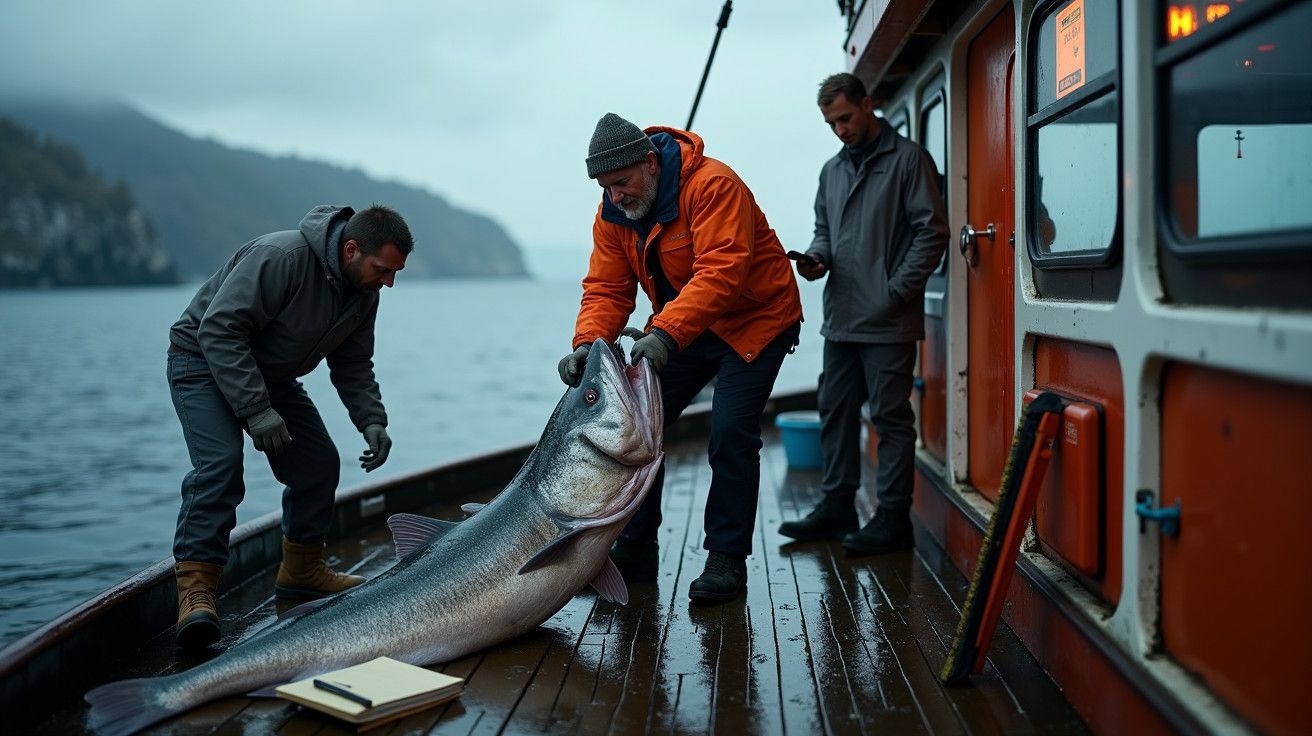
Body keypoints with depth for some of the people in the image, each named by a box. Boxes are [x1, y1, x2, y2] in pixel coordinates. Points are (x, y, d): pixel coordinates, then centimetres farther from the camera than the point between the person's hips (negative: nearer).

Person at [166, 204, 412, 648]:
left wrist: (371, 420, -13)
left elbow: (353, 364, 4)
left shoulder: (363, 294, -7)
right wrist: (256, 411, -36)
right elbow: (219, 328, -33)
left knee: (320, 464, 3)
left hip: (271, 375, 8)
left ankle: (301, 571, 20)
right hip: (204, 361, -8)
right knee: (221, 462, -26)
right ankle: (195, 587, -22)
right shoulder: (282, 257, -33)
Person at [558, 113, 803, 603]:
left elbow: (720, 274, -38)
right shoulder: (613, 213, -6)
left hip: (754, 321, -6)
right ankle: (635, 550, 13)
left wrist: (665, 334, -48)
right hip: (684, 327, 7)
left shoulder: (712, 186, -27)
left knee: (730, 434, -16)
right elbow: (606, 288, -8)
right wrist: (588, 342, -28)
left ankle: (727, 560, -1)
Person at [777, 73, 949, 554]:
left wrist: (897, 290, -14)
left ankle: (892, 516, 5)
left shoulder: (909, 159, -4)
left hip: (889, 322, -7)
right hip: (841, 317, 7)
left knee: (891, 417, -2)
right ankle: (837, 506, 23)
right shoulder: (832, 170, 17)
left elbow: (932, 231, -9)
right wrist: (817, 257, 2)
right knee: (835, 412, 12)